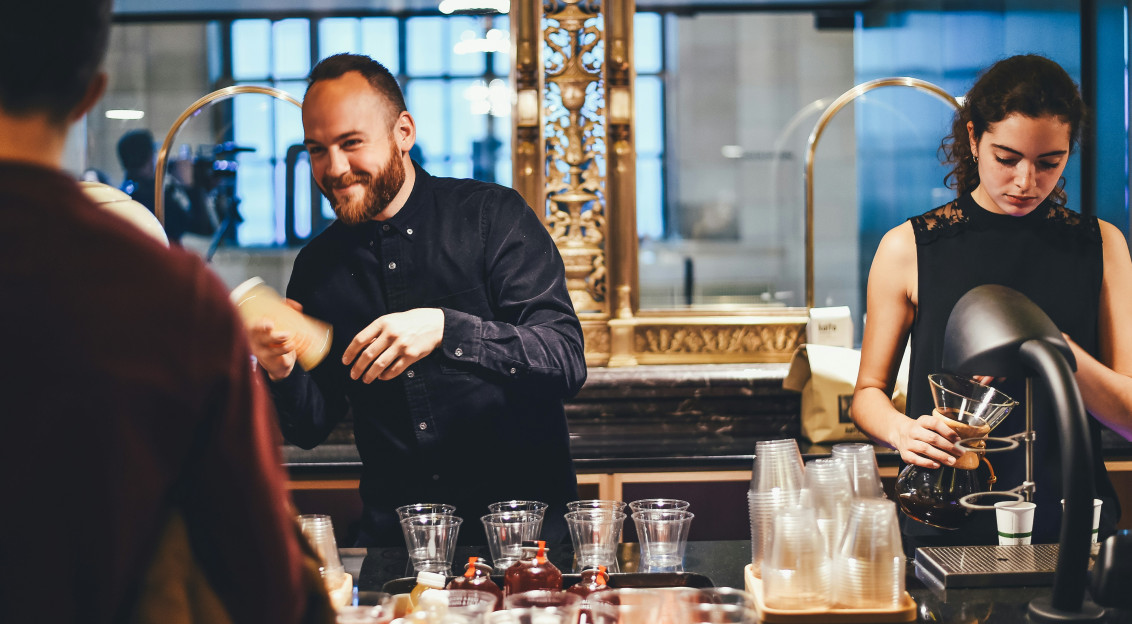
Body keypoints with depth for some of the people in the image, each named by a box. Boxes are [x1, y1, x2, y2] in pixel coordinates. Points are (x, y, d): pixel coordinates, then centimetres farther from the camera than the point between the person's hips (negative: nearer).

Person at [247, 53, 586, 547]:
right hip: (394, 533, 3)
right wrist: (283, 375, -9)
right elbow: (312, 428, 13)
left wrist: (445, 329, -26)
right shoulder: (318, 265, 10)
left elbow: (566, 361, -12)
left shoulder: (493, 215, -2)